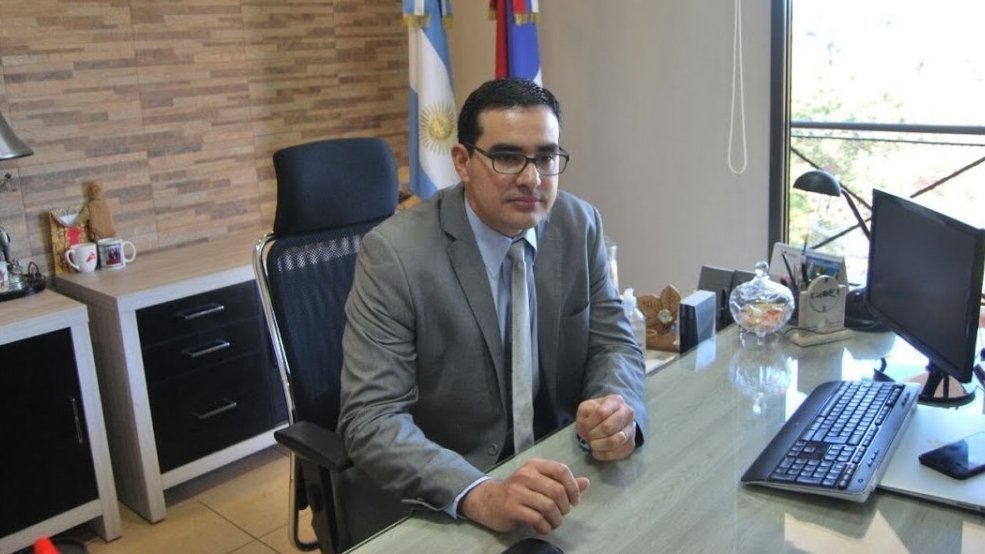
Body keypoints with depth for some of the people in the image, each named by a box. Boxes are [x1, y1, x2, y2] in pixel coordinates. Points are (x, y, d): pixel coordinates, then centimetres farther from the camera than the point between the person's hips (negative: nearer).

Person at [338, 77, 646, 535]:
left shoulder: (580, 226, -4)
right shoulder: (394, 253, -17)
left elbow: (613, 342, 3)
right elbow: (371, 420, -21)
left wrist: (619, 407, -20)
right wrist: (479, 494, -37)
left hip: (559, 469, 4)